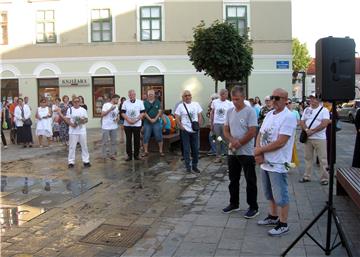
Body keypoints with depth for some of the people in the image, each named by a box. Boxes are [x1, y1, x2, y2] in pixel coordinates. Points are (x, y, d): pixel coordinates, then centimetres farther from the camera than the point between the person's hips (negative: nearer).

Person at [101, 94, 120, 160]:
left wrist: (117, 118, -2)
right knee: (105, 142, 1)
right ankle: (104, 156, 9)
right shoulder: (106, 105, -8)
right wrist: (110, 109, -21)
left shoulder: (116, 107, 12)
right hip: (106, 127, -6)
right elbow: (102, 114, -15)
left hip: (114, 127, 6)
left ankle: (112, 154, 17)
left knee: (113, 142, 8)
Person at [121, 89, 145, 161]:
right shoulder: (125, 103, 3)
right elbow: (123, 113, 0)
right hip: (127, 125, 0)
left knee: (137, 140, 4)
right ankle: (129, 155, 11)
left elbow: (142, 113, -1)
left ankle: (136, 155, 14)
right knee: (128, 140, 4)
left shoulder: (140, 102, 2)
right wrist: (128, 120, -15)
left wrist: (136, 120, -13)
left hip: (137, 124, 0)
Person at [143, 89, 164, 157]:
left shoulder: (158, 102, 5)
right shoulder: (145, 102, 4)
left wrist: (155, 119, -11)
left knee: (159, 137, 0)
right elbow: (144, 112, -2)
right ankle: (146, 151, 11)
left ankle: (161, 151, 9)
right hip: (147, 122, 0)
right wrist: (150, 119, -12)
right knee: (146, 137, 3)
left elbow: (160, 111, 0)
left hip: (156, 122, 0)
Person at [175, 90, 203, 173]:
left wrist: (199, 125, -1)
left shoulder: (196, 104, 7)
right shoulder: (180, 106, 0)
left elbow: (200, 116, 10)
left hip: (195, 130, 2)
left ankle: (194, 166, 20)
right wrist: (181, 126, -10)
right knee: (186, 149, 2)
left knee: (196, 149, 7)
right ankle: (188, 166, 12)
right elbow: (177, 118, -2)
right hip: (185, 131, -2)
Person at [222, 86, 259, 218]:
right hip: (232, 152, 6)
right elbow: (226, 130, 6)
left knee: (250, 181, 3)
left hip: (246, 152, -6)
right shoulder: (229, 111, 6)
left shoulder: (250, 112, -12)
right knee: (233, 180, 16)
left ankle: (253, 207, 14)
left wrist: (238, 143, -14)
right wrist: (233, 141, -14)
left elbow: (252, 132, -16)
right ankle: (234, 204, 30)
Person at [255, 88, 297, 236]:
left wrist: (260, 150, -13)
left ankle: (283, 225, 15)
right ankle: (273, 217, 37)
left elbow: (280, 142, -22)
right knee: (270, 193, 20)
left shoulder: (288, 117, -15)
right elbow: (260, 135, 11)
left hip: (278, 163, -8)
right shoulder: (269, 114, 11)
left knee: (280, 196, 2)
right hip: (265, 162, 8)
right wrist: (258, 153, -6)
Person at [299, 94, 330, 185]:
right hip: (307, 138, 5)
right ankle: (307, 176, 21)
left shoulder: (324, 110, -4)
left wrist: (312, 131, -17)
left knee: (322, 159, -1)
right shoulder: (306, 109, 12)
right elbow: (302, 122, 7)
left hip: (319, 139, -5)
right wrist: (306, 130, -13)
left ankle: (324, 178, 8)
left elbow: (324, 124, -16)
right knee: (308, 158, 12)